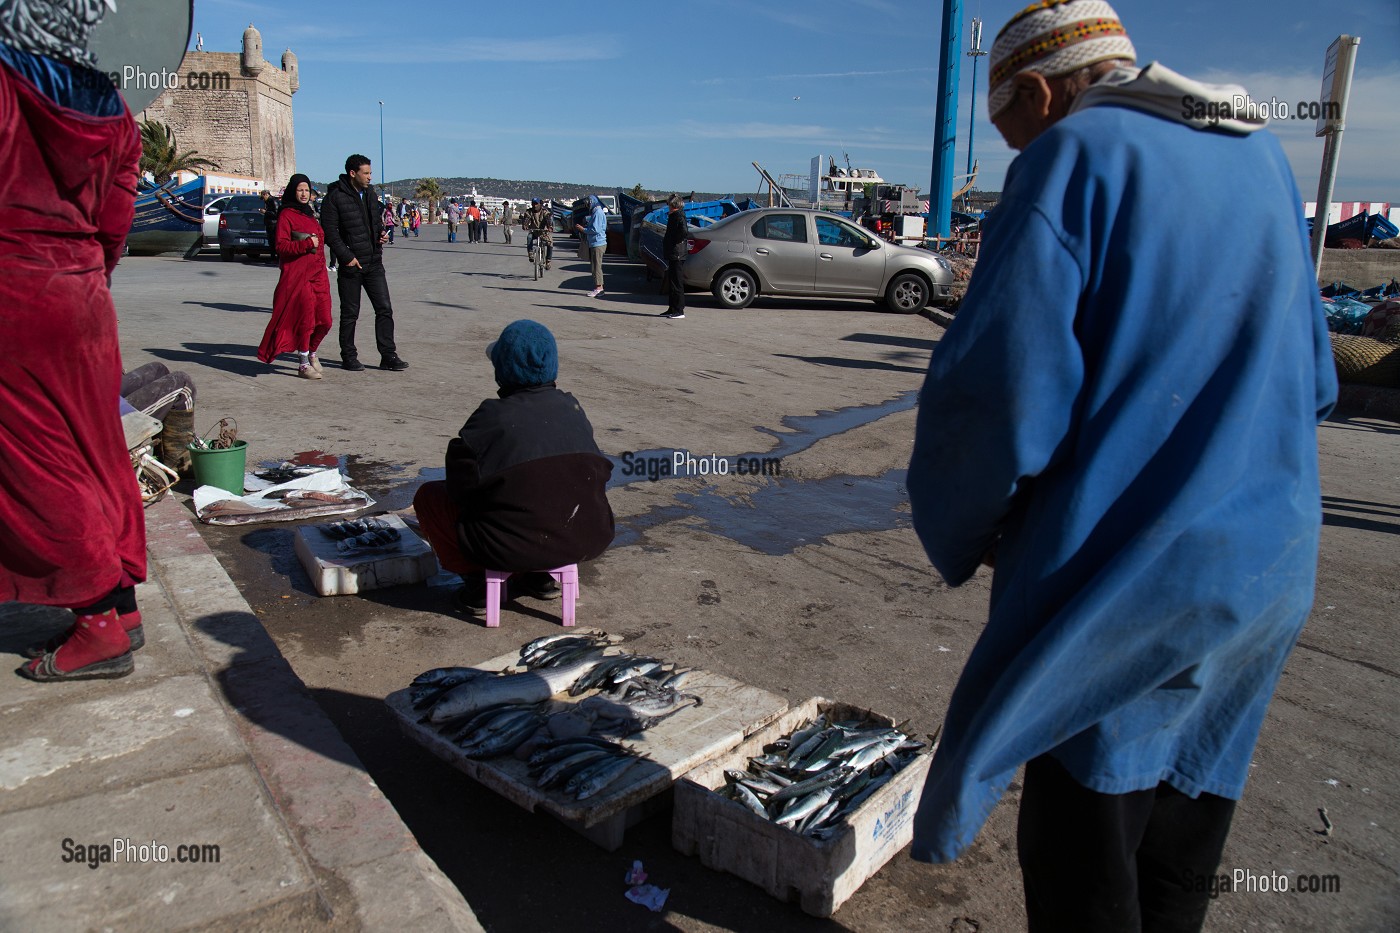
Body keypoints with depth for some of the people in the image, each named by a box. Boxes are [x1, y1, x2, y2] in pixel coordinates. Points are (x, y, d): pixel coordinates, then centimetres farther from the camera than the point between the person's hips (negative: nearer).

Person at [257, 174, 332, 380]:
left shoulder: (309, 214, 21)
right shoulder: (286, 215, -3)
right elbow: (281, 245, -12)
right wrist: (307, 244, -17)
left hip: (318, 274, 7)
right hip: (298, 275, -7)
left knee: (325, 321, 2)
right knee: (306, 320, -7)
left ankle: (311, 352, 27)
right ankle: (303, 364, 4)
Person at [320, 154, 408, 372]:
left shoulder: (371, 195, 11)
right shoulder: (335, 197, -9)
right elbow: (329, 232, -12)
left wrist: (382, 233, 3)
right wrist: (346, 256, -16)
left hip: (374, 263, 6)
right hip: (351, 264, -6)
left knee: (385, 309, 1)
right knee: (350, 313, 4)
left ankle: (388, 356, 7)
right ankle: (348, 357, 16)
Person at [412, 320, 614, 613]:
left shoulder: (491, 417, -12)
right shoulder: (572, 407, 4)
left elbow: (460, 486, -10)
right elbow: (600, 471, 11)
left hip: (511, 548, -5)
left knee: (429, 496, 14)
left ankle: (478, 581, 9)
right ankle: (541, 575, 24)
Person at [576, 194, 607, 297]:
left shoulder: (598, 213, -14)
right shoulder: (595, 212, 18)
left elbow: (595, 229, -21)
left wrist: (582, 229, -12)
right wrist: (582, 228, 11)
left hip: (598, 244, -10)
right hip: (594, 243, 10)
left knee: (597, 266, -8)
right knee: (595, 266, 12)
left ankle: (598, 288, -6)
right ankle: (599, 287, 16)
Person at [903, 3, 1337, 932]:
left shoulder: (1076, 157, -10)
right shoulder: (1263, 159, 12)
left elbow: (994, 392, -20)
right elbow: (1312, 384, 18)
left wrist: (963, 531, -3)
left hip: (1119, 580, -7)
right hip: (1270, 572, 8)